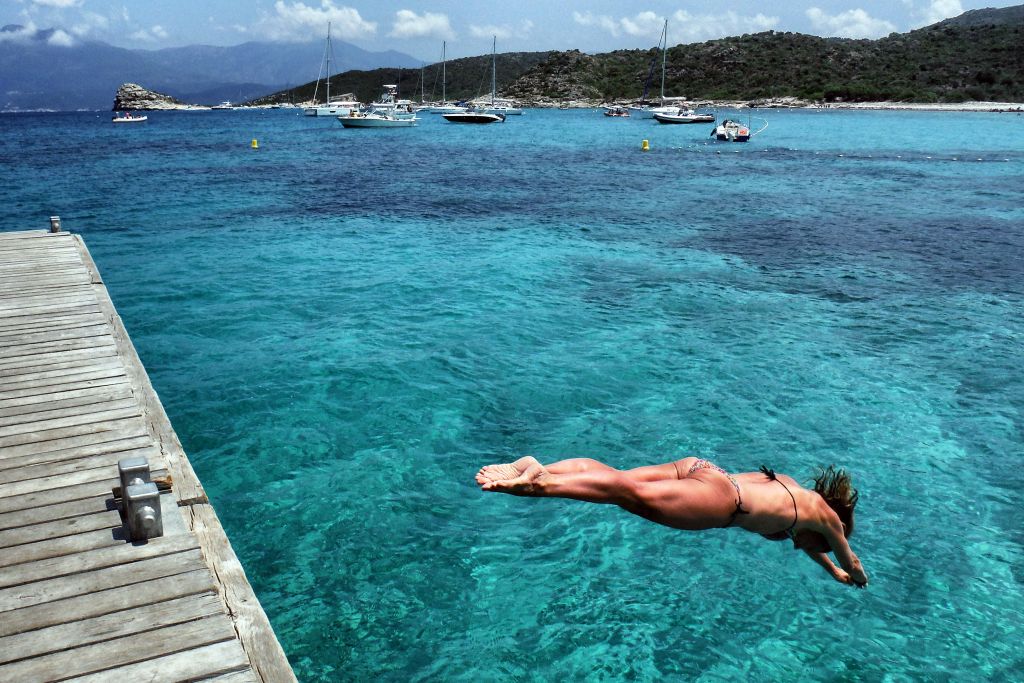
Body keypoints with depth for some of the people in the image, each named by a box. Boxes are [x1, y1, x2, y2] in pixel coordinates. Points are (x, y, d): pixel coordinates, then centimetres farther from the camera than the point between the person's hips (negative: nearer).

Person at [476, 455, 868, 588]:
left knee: (616, 477, -8)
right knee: (635, 494, -26)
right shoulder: (824, 512, 20)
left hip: (700, 468, 8)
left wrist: (832, 572, 71)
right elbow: (847, 558, 39)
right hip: (721, 499, -8)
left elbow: (801, 537, 58)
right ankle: (542, 483, -45)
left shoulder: (792, 487, 38)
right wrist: (854, 577, 62)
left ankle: (538, 469, -26)